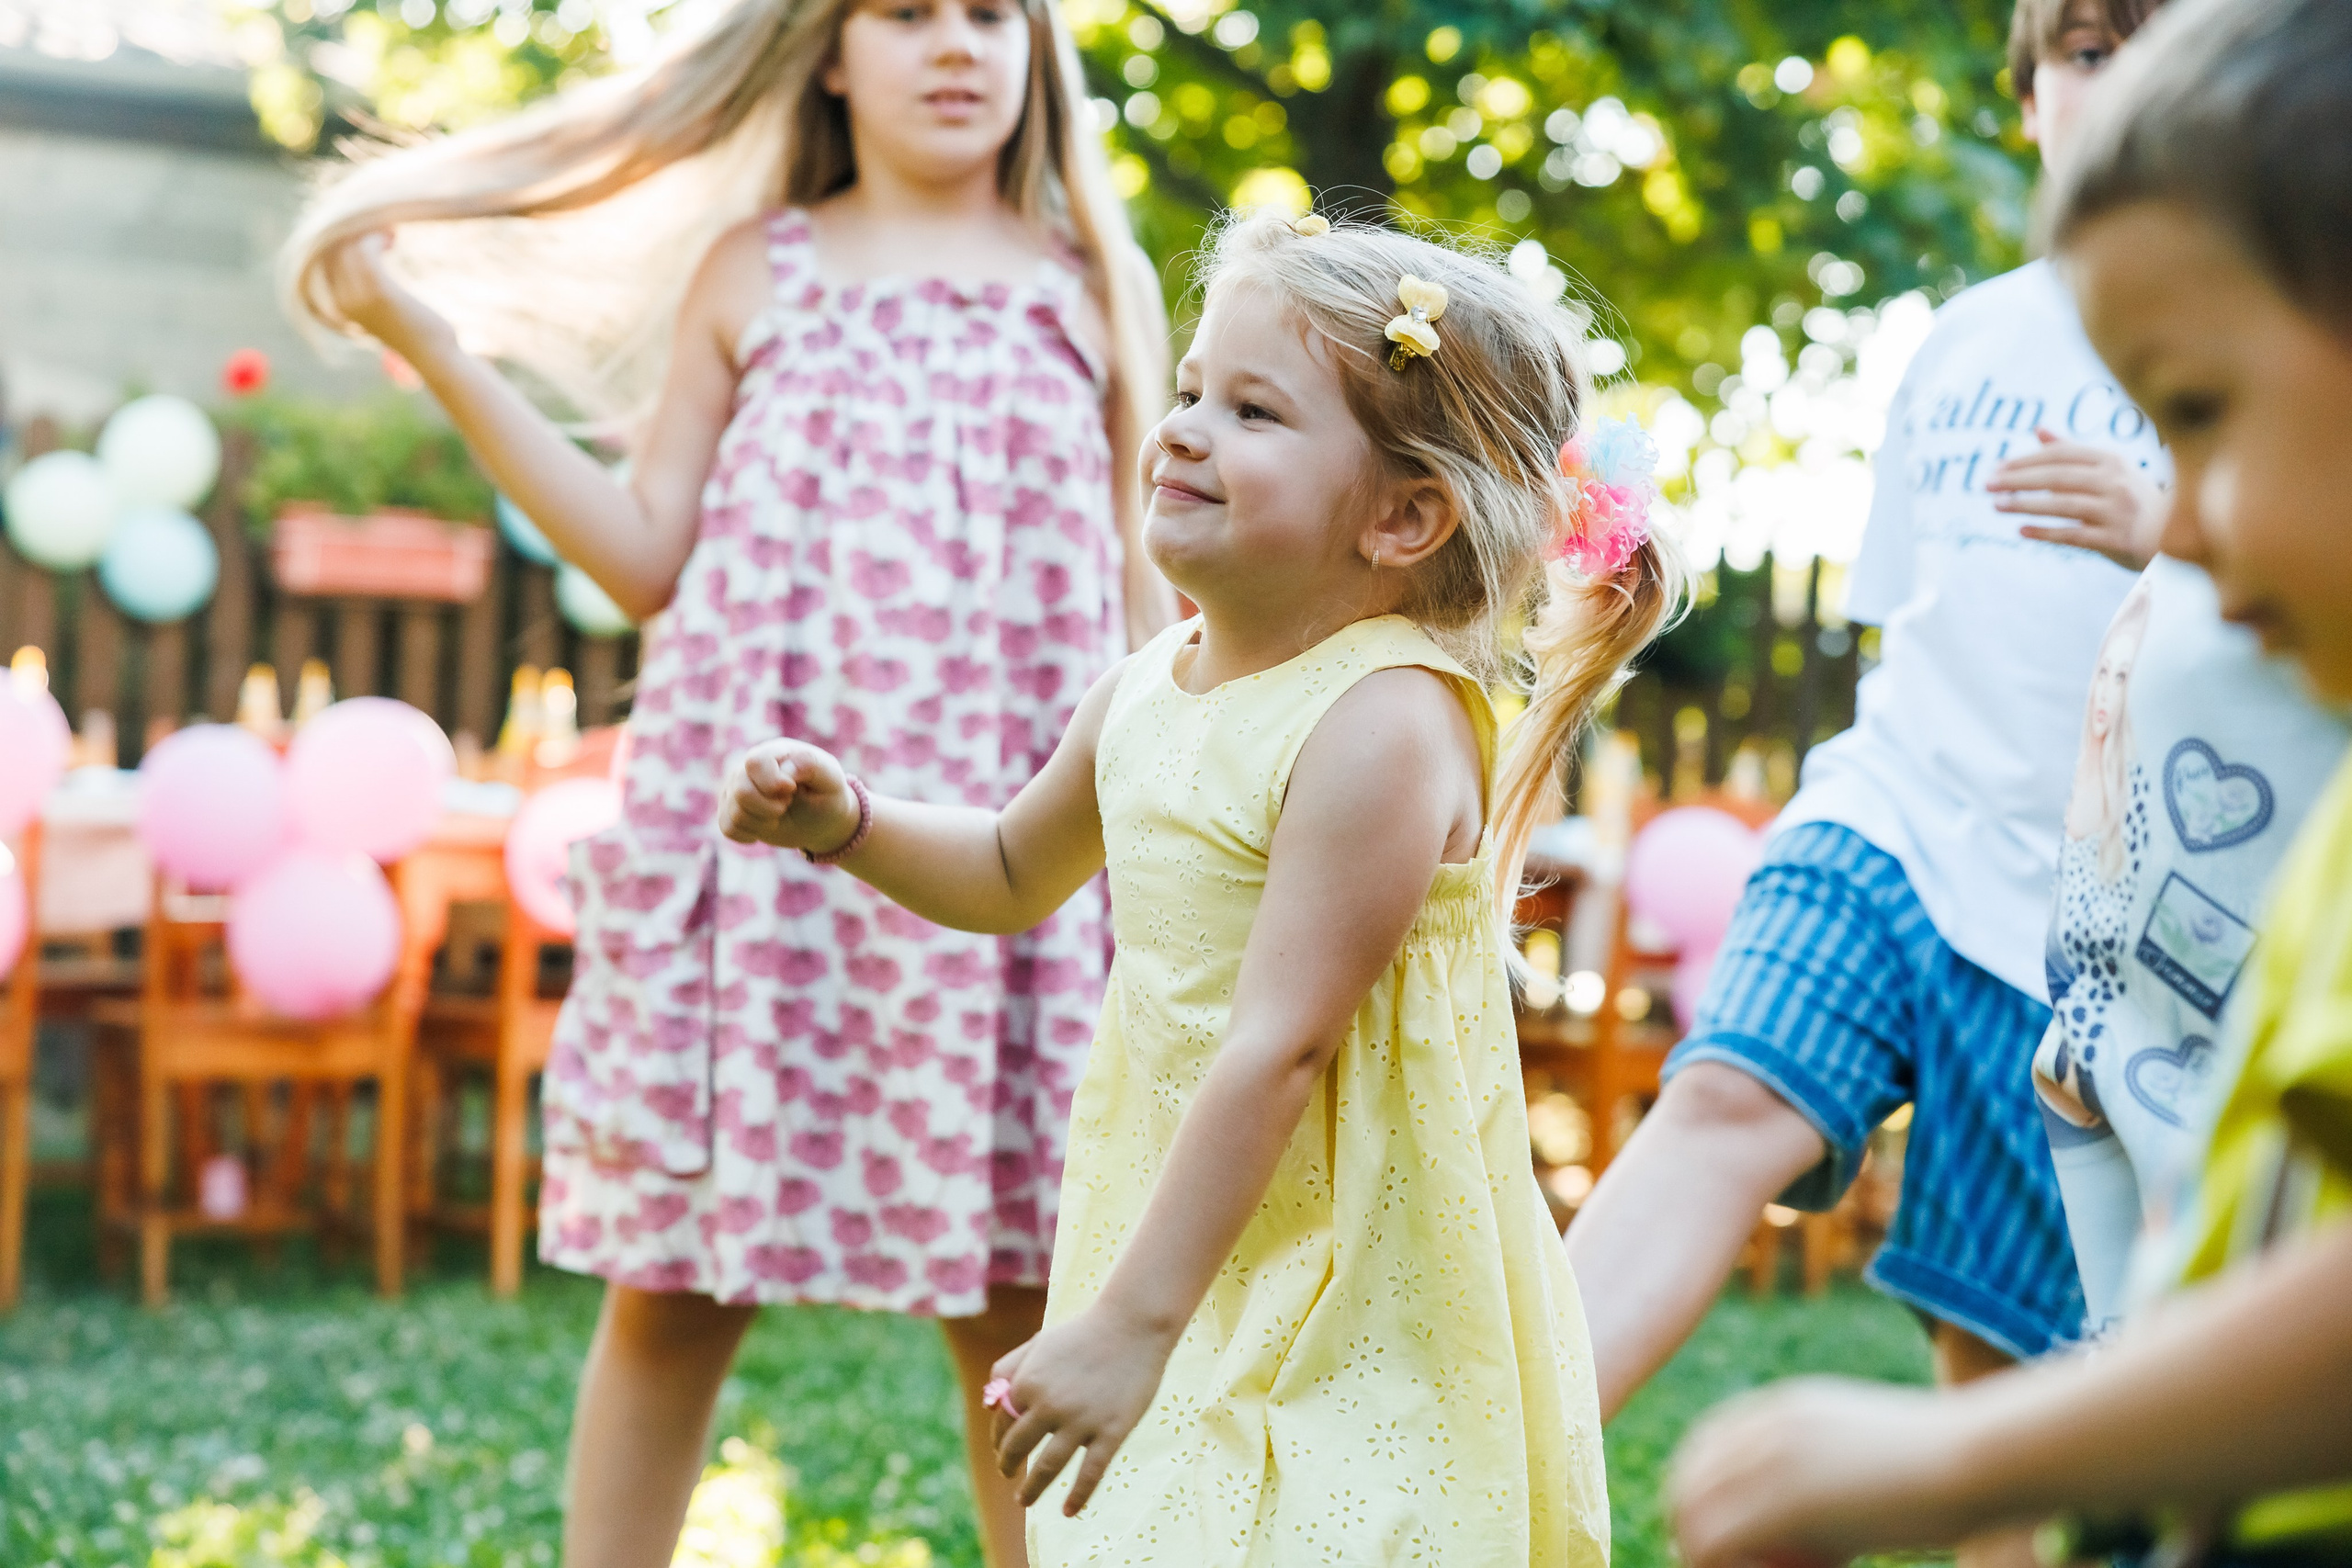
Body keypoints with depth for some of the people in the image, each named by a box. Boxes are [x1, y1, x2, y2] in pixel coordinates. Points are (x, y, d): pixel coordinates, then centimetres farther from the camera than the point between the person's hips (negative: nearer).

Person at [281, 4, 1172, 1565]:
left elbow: (1144, 613, 13)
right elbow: (647, 559, 7)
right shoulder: (753, 273, 10)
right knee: (672, 1285, 3)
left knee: (1017, 1303, 2)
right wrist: (437, 344, 4)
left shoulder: (1092, 290, 10)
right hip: (754, 834, 0)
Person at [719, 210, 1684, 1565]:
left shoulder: (1384, 728, -21)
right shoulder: (1143, 698, 5)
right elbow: (1015, 875, 25)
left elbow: (1276, 1050, -25)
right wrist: (846, 821, 7)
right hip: (1185, 1275, 8)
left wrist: (1133, 1322, -26)